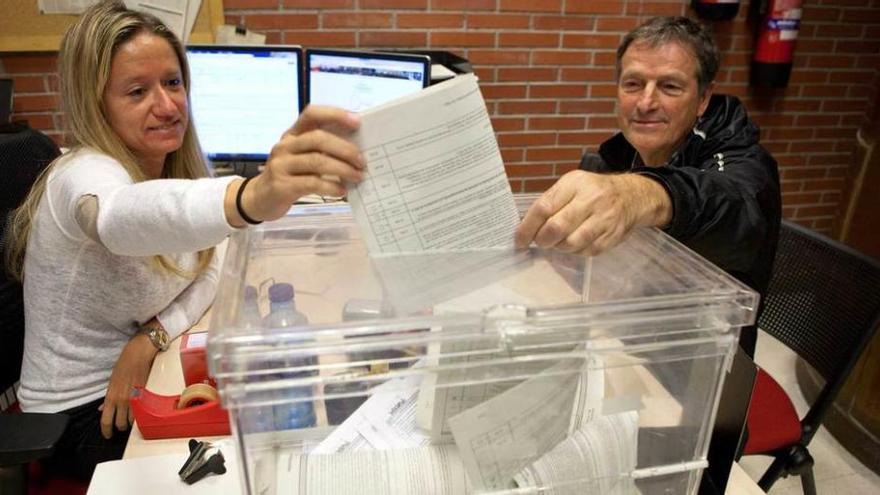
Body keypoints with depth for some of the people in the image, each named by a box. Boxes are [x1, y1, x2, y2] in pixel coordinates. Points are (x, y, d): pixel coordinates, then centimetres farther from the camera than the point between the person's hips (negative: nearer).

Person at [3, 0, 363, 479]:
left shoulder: (177, 164, -3)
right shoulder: (84, 175, -26)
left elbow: (209, 267, -2)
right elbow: (124, 217, -51)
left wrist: (153, 336, -21)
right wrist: (253, 196, -71)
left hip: (146, 374, 6)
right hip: (83, 415, -6)